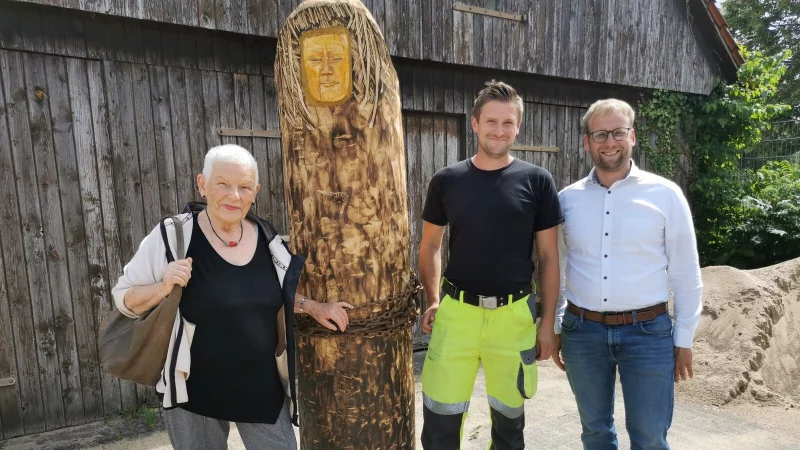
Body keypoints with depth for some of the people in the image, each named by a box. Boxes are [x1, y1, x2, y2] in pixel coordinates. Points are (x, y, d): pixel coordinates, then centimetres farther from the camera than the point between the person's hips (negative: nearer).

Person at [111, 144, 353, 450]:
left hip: (261, 387, 3)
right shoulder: (172, 236, -15)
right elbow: (123, 298, -7)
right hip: (193, 391, -3)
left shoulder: (266, 237, -4)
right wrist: (164, 287, -25)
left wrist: (313, 307, -2)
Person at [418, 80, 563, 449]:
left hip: (515, 315, 0)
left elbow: (548, 257, 3)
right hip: (456, 312, 1)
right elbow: (430, 246, 10)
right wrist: (433, 301, 1)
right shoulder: (447, 180, 1)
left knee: (509, 417, 17)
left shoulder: (537, 181, -1)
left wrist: (548, 320, 2)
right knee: (440, 418, 8)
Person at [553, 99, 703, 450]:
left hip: (648, 332, -2)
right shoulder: (567, 198, 1)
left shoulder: (665, 194, -4)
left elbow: (685, 274, 0)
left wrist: (684, 339, 1)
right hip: (581, 332, 2)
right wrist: (553, 329, 9)